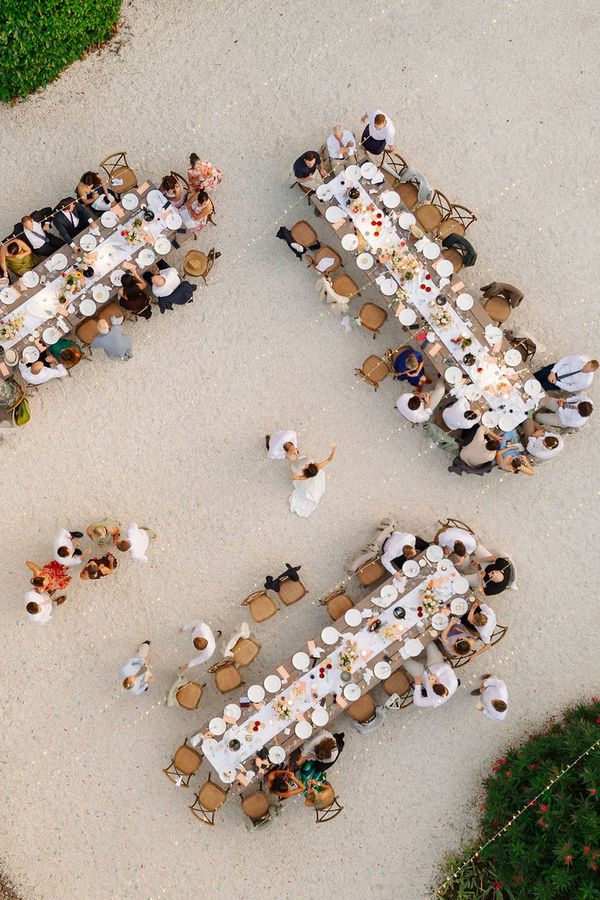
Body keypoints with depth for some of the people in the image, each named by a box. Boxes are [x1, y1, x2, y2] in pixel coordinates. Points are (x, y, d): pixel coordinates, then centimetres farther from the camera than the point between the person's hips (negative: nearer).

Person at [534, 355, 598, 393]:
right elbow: (564, 360, -12)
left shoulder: (587, 381, -25)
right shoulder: (581, 359, -22)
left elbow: (570, 388, -15)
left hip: (561, 382, -2)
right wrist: (552, 372, -20)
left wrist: (556, 382, -19)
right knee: (535, 376, -10)